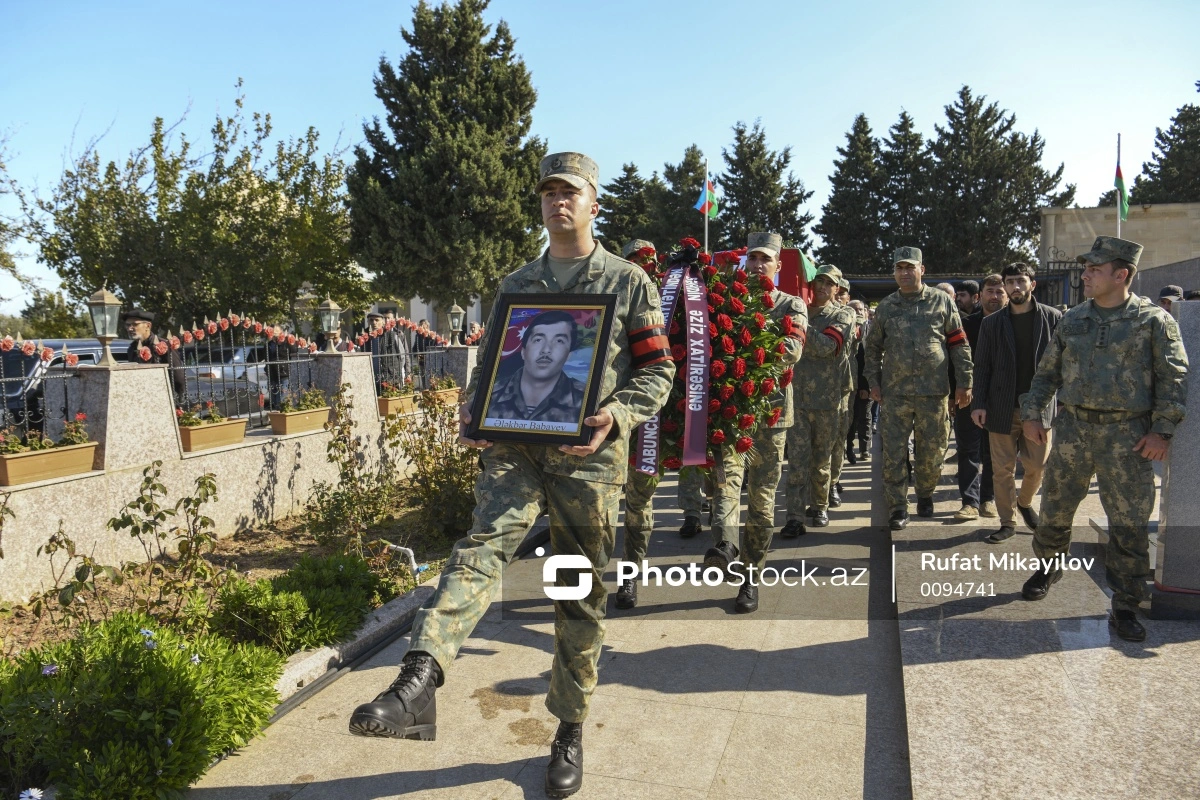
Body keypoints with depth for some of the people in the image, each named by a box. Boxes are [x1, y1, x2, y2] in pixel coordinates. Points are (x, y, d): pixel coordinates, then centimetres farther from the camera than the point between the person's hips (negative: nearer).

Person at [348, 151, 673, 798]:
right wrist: (471, 412, -1)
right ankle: (419, 681, -38)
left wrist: (614, 416, -16)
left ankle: (570, 731, 21)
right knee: (483, 542, -25)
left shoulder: (629, 282, 5)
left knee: (582, 595, 6)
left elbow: (658, 369, 2)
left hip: (587, 454, -2)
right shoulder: (516, 284, 16)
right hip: (514, 444, 3)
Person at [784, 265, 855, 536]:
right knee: (797, 456, -5)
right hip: (795, 393, 1)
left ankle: (819, 506, 28)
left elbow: (826, 346, -16)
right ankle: (795, 517, -6)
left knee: (822, 456, 11)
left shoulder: (842, 315, 3)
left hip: (826, 397, -1)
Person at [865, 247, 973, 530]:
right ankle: (897, 507, 8)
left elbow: (959, 344, 4)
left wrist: (964, 382, 0)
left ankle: (925, 495, 32)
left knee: (932, 451, 10)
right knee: (893, 453, -1)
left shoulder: (941, 301, 3)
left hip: (933, 392, 0)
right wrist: (874, 382, 4)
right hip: (894, 393, 1)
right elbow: (873, 347, 12)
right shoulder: (885, 306, 6)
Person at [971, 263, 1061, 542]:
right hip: (1002, 407, 0)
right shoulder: (992, 323, 5)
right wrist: (978, 404, -4)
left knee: (1038, 466, 6)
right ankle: (1008, 522, 17)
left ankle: (1025, 502, 35)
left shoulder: (1053, 317, 3)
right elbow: (981, 366, 4)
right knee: (1002, 469, 4)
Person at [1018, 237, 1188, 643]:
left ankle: (1125, 606, 13)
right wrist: (1032, 413, 8)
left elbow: (1173, 377, -4)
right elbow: (1047, 372, 14)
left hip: (1128, 435, -3)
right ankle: (1048, 567, 36)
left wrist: (1163, 429, -11)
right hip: (1072, 427, 3)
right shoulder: (1073, 320, 8)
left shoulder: (1153, 320, -3)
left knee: (1129, 524, 1)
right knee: (1055, 508, 12)